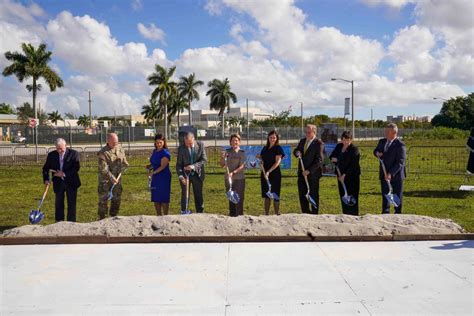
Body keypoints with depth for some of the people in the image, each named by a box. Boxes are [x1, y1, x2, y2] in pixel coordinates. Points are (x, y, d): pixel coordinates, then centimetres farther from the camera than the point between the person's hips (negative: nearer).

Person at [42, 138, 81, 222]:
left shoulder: (73, 153, -7)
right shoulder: (51, 155, 3)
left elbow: (77, 167, -13)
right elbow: (45, 168, 11)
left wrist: (64, 174, -19)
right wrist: (46, 179, -4)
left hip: (71, 182, -3)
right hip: (58, 183, 3)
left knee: (71, 204, 3)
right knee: (58, 203, 7)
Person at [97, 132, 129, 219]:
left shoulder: (119, 147, 0)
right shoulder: (103, 153, -18)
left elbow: (123, 159, 16)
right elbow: (103, 168, -22)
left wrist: (124, 165, -2)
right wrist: (111, 178, -28)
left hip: (117, 177, 6)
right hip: (105, 179, -6)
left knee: (117, 198, 12)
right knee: (103, 199, 0)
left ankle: (114, 216, 27)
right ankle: (102, 218, 10)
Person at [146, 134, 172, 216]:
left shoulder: (165, 152, -12)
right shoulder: (155, 151, 12)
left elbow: (163, 166, -18)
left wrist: (153, 172, -23)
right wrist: (150, 166, 3)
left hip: (164, 177, -8)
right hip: (155, 178, 8)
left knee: (164, 198, -3)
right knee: (155, 198, 10)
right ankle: (159, 216, 20)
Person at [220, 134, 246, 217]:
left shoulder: (242, 153, -4)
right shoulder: (227, 152, 7)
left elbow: (242, 166, -13)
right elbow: (222, 165, 11)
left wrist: (233, 172, -27)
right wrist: (222, 158, -8)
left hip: (239, 179, -4)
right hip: (228, 178, 4)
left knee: (239, 198, -2)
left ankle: (239, 216, 5)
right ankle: (232, 215, 22)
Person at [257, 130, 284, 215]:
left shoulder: (278, 148, -5)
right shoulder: (265, 148, 13)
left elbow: (278, 162, -13)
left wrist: (269, 171, -22)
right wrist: (259, 157, -1)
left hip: (274, 174, -6)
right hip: (264, 174, 6)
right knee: (266, 195, 9)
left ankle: (277, 214, 7)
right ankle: (266, 214, 16)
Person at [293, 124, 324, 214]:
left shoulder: (319, 143, -11)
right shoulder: (302, 141, 10)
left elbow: (319, 160, -16)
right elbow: (295, 150, 20)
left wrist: (309, 171, -21)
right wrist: (297, 152, -5)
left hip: (313, 174, -6)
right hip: (302, 173, 6)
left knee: (313, 195, 5)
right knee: (302, 194, 10)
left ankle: (314, 214, 15)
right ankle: (305, 213, 22)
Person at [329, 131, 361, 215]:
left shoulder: (354, 149, -11)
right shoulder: (339, 146, 9)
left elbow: (353, 165, -16)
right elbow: (332, 156, 21)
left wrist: (345, 175, -21)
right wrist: (333, 159, -3)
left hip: (352, 176, -7)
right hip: (341, 176, 7)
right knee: (343, 196, 11)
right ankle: (345, 215, 20)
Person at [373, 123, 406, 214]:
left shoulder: (400, 145, -16)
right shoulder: (382, 142, 5)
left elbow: (400, 162, -20)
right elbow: (376, 150, 22)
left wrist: (391, 174, -28)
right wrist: (377, 153, -4)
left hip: (396, 175, -6)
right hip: (384, 175, 6)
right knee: (385, 196, 12)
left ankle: (398, 213, 18)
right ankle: (385, 214, 20)